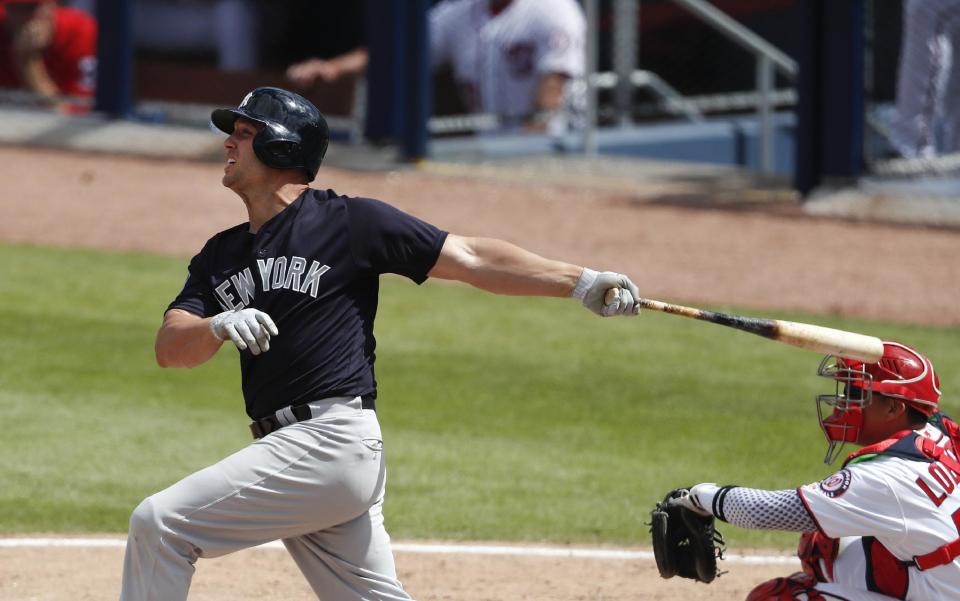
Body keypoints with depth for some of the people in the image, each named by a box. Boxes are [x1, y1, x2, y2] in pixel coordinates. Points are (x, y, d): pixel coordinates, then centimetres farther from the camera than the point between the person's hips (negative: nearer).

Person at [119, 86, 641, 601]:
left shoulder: (348, 222, 0)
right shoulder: (221, 254, 18)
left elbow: (466, 258, -2)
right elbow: (170, 347, 6)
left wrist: (580, 281, -10)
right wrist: (219, 326, -17)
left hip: (333, 441, -7)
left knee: (158, 525, -11)